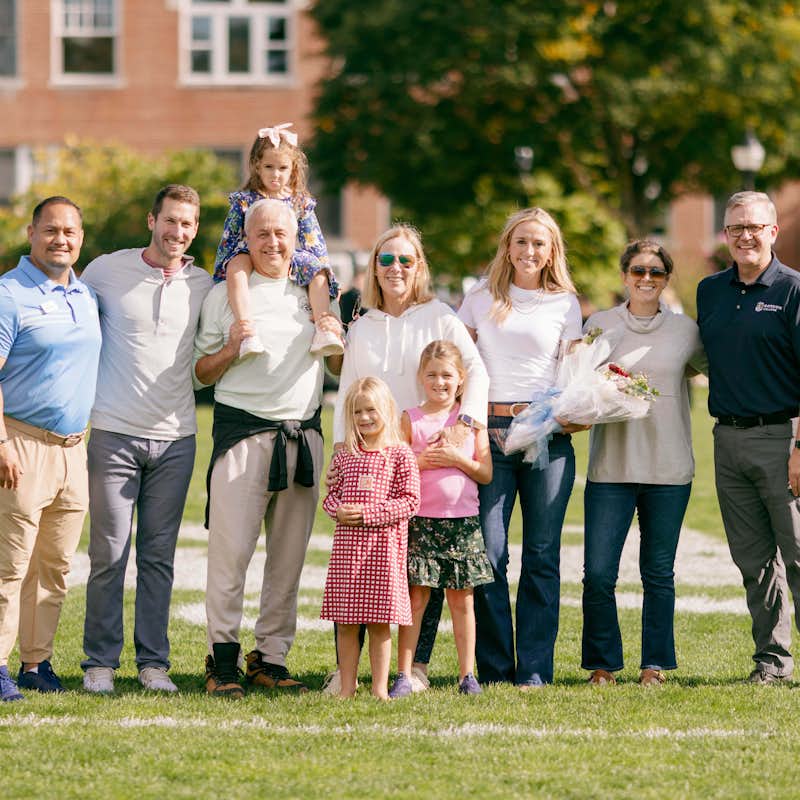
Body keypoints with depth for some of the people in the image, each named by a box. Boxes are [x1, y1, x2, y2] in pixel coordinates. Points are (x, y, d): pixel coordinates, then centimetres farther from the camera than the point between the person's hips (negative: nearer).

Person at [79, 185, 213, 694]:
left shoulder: (203, 286, 8)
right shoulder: (107, 271, 0)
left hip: (175, 439, 2)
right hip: (114, 434, -2)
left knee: (159, 556, 4)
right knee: (109, 554, -2)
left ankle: (154, 662, 10)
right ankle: (100, 662, 6)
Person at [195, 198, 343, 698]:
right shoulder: (224, 295, 7)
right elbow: (202, 373, 8)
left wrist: (337, 340, 0)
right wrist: (231, 348, -12)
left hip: (304, 432, 3)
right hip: (243, 431, -3)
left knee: (290, 554, 4)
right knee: (231, 550, -10)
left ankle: (271, 657, 11)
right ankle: (223, 661, -4)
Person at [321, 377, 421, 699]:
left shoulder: (400, 455, -2)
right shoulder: (344, 455, 10)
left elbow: (410, 501, -6)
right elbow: (331, 494, 13)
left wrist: (369, 513, -14)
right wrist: (338, 510, -10)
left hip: (383, 543, -3)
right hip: (347, 542, 3)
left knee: (380, 622, 1)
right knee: (345, 622, 5)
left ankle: (380, 687, 7)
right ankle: (347, 686, 12)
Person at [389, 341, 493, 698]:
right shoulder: (410, 419, 4)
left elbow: (486, 473, 3)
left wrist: (457, 459, -11)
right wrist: (422, 460, -14)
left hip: (462, 521, 1)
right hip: (420, 520, -1)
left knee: (462, 599, 5)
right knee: (415, 598, -2)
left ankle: (467, 674, 11)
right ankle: (404, 675, 0)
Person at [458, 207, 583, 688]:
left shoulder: (565, 305, 11)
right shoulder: (482, 299, 12)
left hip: (547, 433, 0)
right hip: (490, 431, 0)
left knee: (541, 556, -1)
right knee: (488, 554, -7)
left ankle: (534, 670, 3)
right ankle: (494, 669, 1)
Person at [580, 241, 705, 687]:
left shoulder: (685, 331, 7)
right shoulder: (599, 326, 6)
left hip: (669, 468, 1)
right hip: (611, 466, -1)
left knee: (659, 573, 5)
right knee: (598, 574, -6)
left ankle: (656, 664, 17)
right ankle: (603, 663, 9)